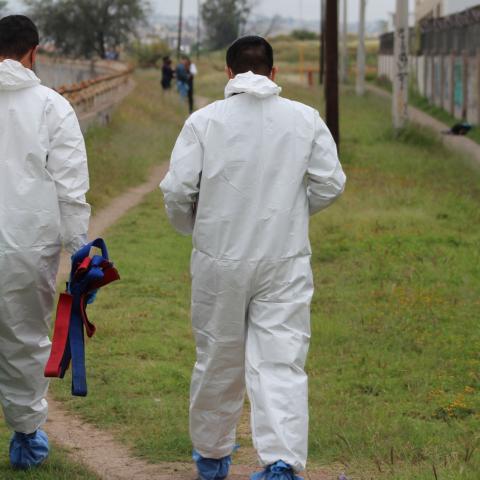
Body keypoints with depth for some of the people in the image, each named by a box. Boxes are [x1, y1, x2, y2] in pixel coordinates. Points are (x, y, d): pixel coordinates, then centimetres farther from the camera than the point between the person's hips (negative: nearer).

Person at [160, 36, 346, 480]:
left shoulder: (204, 120, -4)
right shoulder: (306, 119, 0)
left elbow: (178, 189, -7)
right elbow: (330, 183, 0)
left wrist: (192, 226, 13)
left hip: (219, 259, 0)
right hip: (285, 260, 0)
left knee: (217, 361, 15)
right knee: (281, 363, -2)